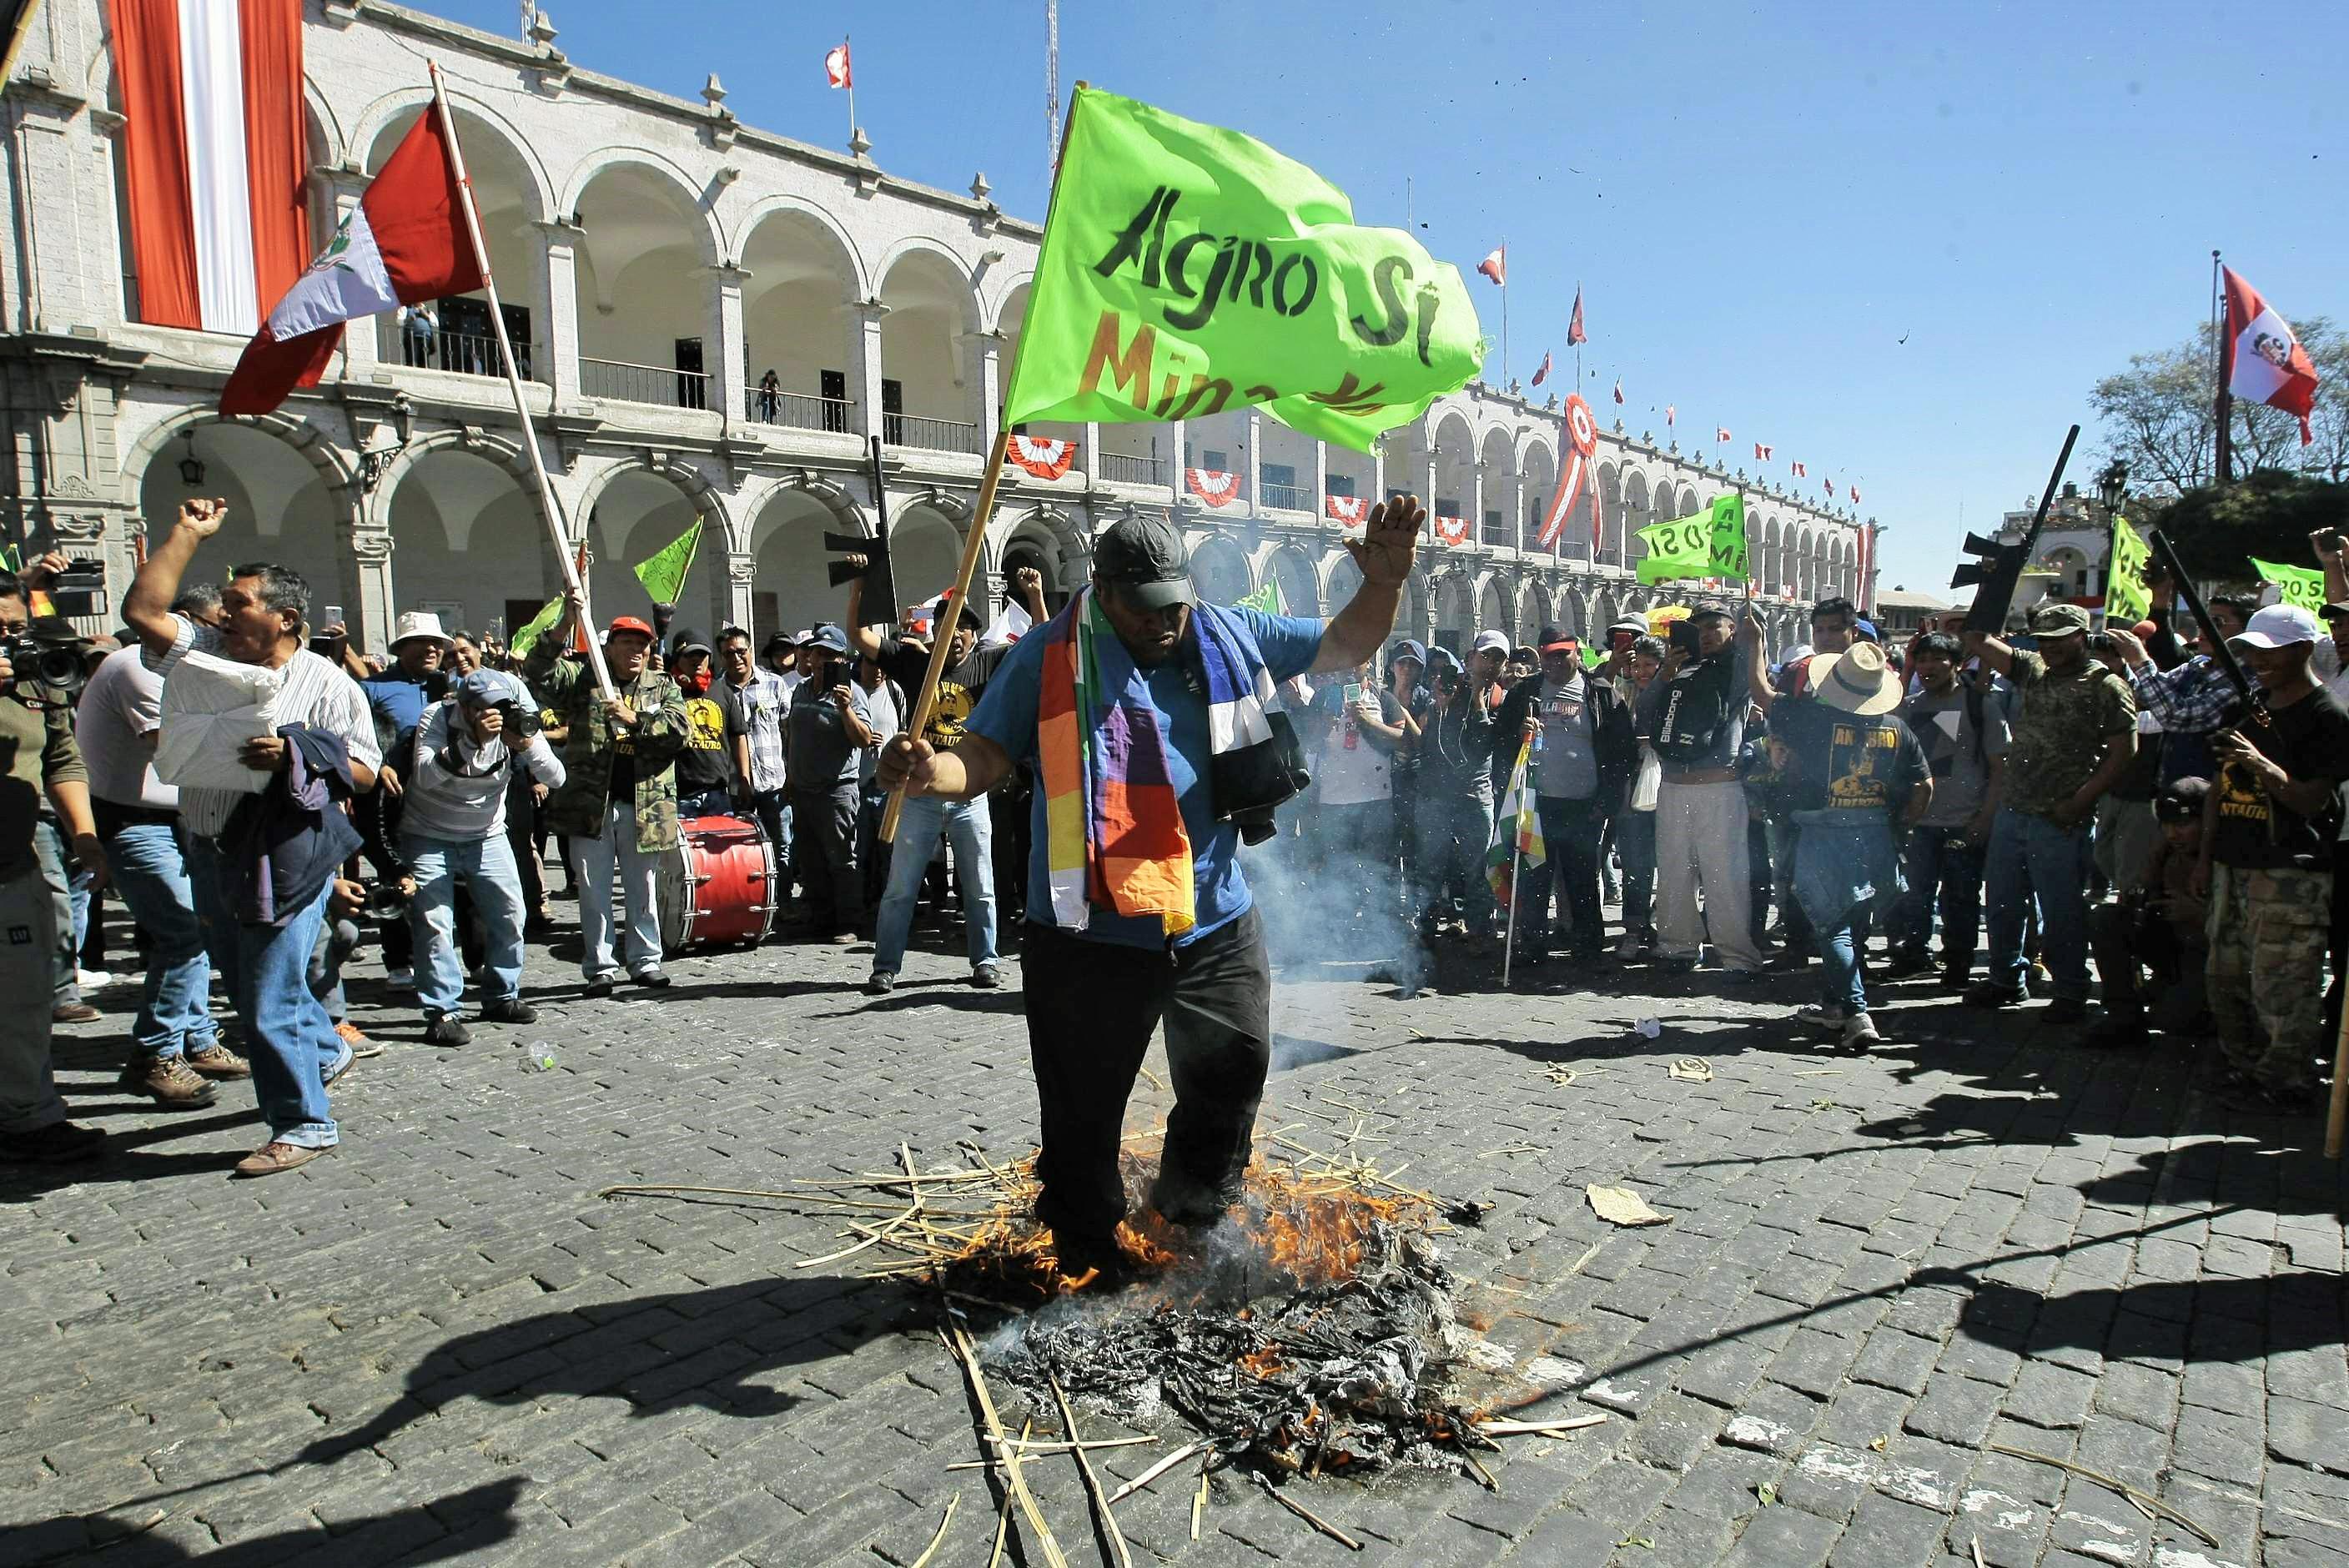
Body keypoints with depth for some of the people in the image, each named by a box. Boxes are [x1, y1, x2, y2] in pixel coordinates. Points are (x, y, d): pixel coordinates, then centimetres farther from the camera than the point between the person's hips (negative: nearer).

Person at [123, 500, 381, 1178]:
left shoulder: (328, 684, -7)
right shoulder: (208, 652, 10)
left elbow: (364, 771, -9)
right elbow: (143, 609, 6)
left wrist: (292, 755, -23)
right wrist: (186, 534, 5)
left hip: (284, 861, -7)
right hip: (211, 856, 7)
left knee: (268, 1004, -6)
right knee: (245, 985, 21)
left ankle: (304, 1123, 8)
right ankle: (326, 1049, 45)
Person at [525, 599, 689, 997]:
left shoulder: (664, 688, 11)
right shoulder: (583, 679, 8)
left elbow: (679, 727, -3)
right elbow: (538, 673, -8)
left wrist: (634, 719, -17)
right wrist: (565, 625, -18)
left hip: (645, 804, 1)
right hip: (590, 803, -1)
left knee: (643, 889, 9)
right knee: (594, 890, 4)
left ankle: (645, 960, 21)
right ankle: (600, 967, 13)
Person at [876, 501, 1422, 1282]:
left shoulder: (1229, 636, 5)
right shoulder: (1049, 656, -5)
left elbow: (1347, 645, 14)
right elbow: (983, 760, -8)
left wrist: (1385, 582, -4)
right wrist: (931, 770, -30)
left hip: (1216, 922, 4)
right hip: (1092, 933, -3)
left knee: (1233, 1075, 19)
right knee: (1084, 1113, 8)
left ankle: (1192, 1218, 46)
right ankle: (1087, 1262, 33)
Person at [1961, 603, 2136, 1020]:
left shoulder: (2106, 686, -6)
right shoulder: (2031, 669, 11)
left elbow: (2124, 752, -11)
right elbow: (1976, 640, 9)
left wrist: (2078, 802, -15)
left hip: (2060, 820, -6)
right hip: (2011, 811, 6)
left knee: (2061, 909, 1)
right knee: (2001, 900, 13)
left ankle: (2071, 993, 14)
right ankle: (2006, 978, 27)